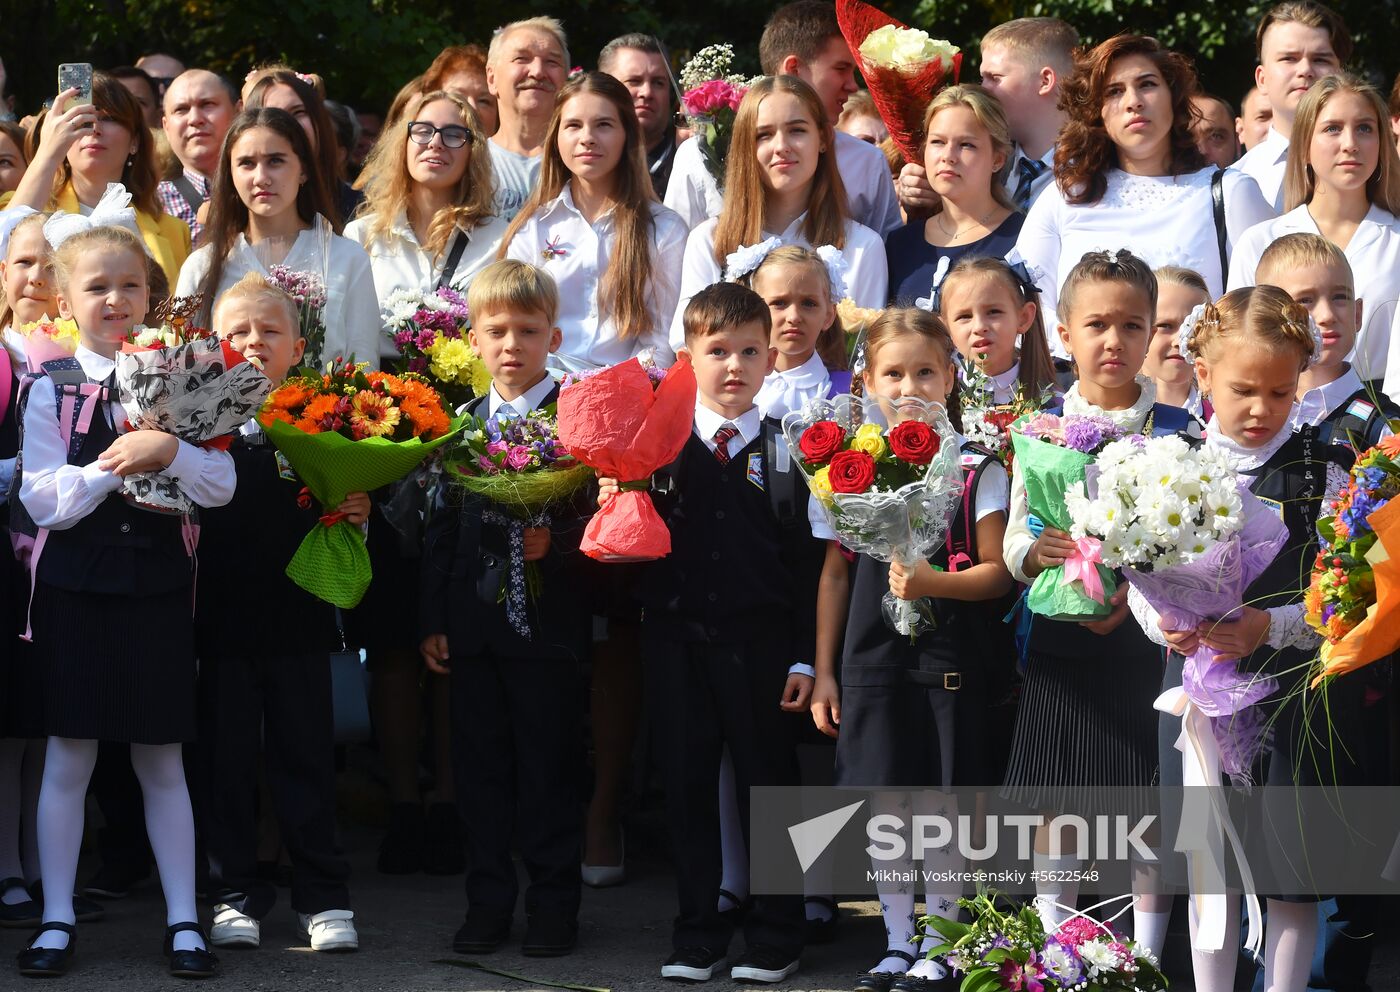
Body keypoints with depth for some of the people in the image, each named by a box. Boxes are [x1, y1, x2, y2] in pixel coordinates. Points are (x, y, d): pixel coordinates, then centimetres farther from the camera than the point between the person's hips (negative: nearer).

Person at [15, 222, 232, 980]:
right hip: (75, 586, -1)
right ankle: (57, 921, 13)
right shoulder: (51, 387, -1)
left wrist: (167, 452, -19)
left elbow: (222, 486, -3)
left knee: (161, 762, 7)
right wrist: (115, 465, -16)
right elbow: (41, 501, -8)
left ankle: (184, 921, 12)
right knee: (68, 758, 4)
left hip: (157, 585, 1)